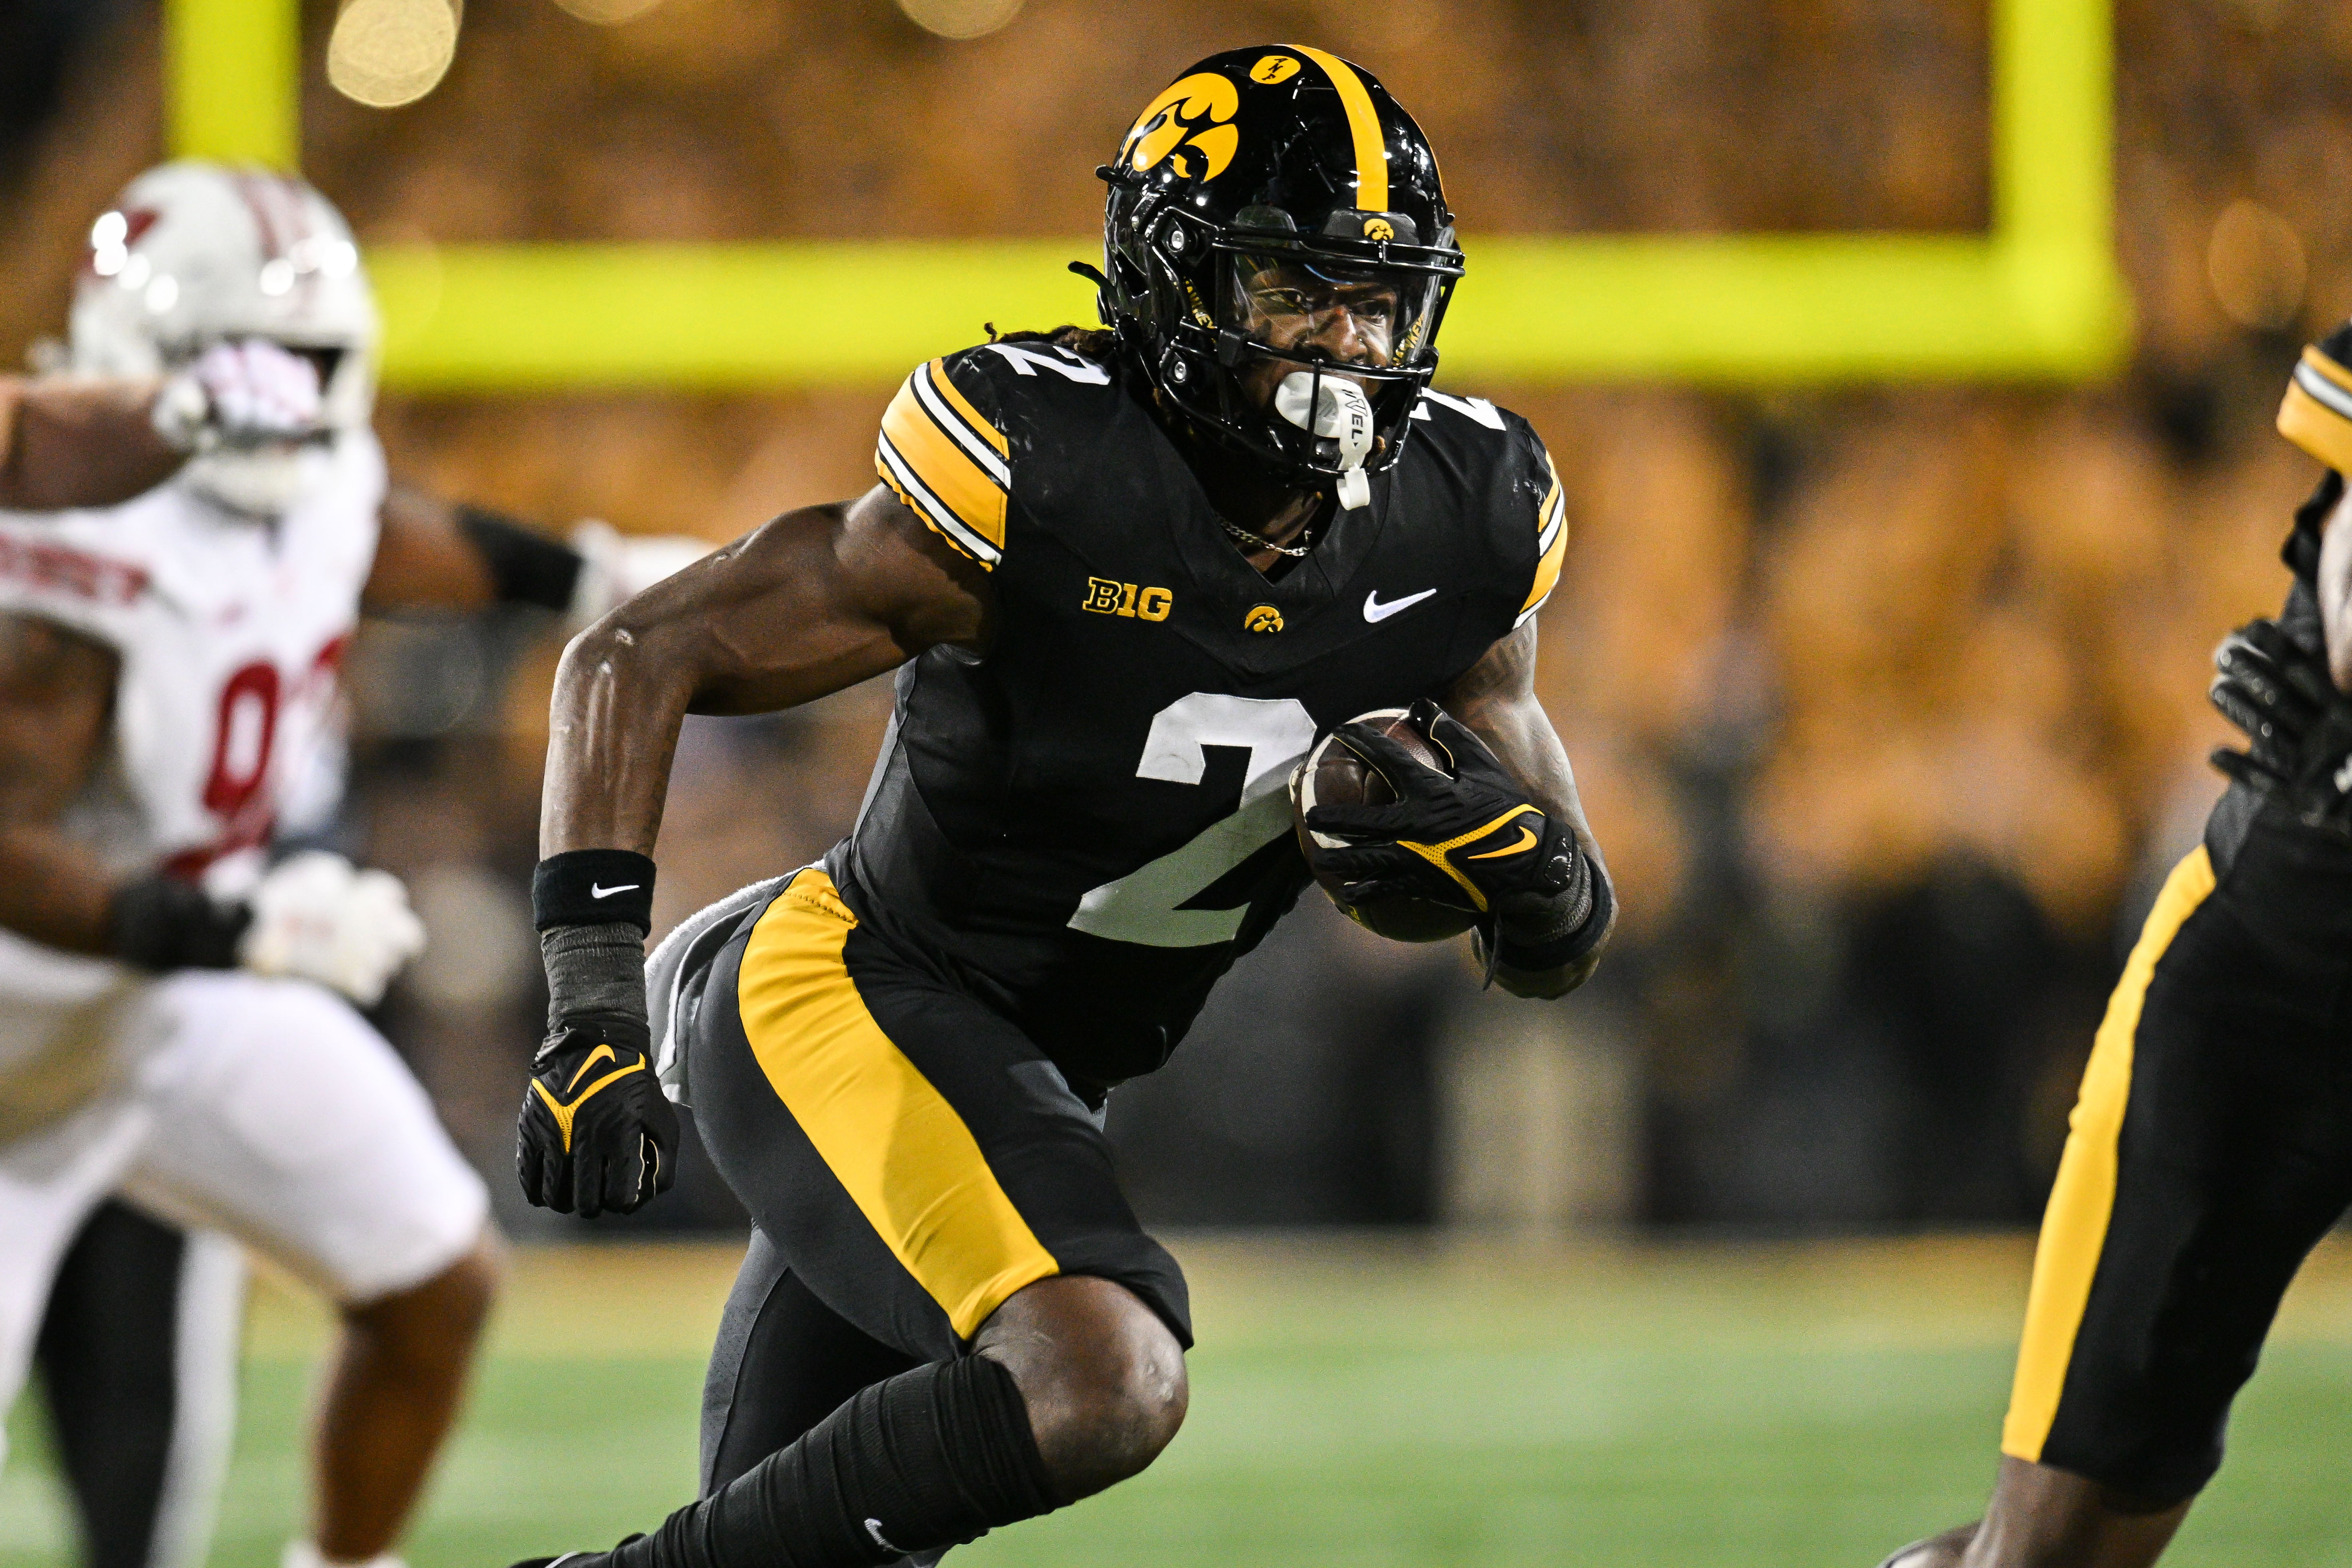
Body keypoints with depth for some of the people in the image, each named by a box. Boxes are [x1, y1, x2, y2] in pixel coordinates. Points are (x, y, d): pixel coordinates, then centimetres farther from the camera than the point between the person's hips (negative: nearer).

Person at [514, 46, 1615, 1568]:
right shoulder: (1036, 482, -20)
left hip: (1026, 1090, 8)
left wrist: (1514, 854, -19)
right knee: (1102, 1382, -30)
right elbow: (639, 655, -13)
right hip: (847, 993, -8)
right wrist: (594, 1008, -22)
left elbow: (1567, 949, 6)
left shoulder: (1456, 538, -3)